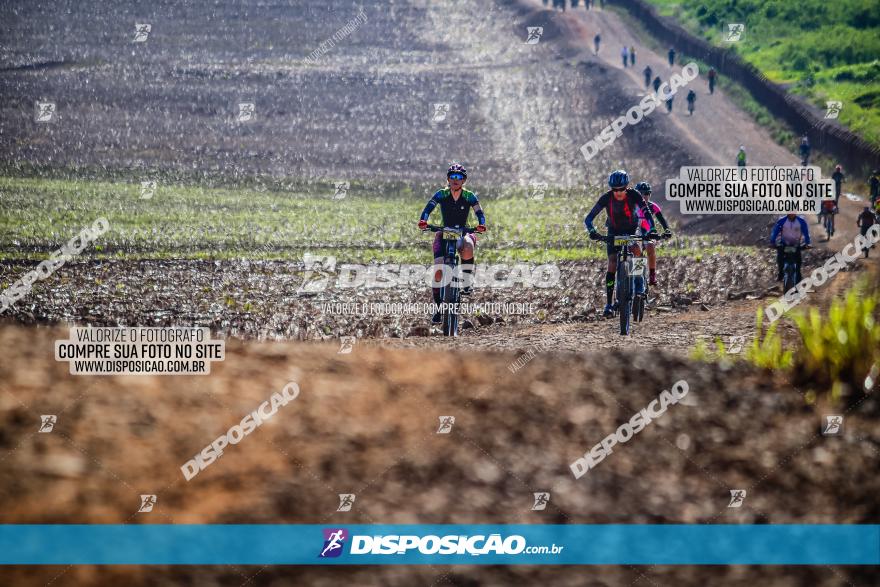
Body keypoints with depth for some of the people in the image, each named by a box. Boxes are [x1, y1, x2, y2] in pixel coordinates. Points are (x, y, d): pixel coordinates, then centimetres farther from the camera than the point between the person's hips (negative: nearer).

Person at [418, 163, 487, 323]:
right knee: (438, 271, -14)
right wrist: (423, 221, -41)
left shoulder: (469, 196, -7)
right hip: (444, 233, 1)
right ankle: (438, 308, 0)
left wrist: (481, 225, -39)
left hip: (463, 233, -1)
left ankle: (467, 283, -22)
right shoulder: (441, 194, -7)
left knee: (468, 248, -39)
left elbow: (479, 212, -18)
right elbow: (429, 207, -21)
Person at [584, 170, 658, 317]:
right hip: (614, 233, 0)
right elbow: (589, 218, -25)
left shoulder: (634, 195, -24)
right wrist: (593, 232, -43)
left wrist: (651, 230, -47)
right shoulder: (606, 198, -23)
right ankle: (608, 304, -12)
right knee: (612, 265, -14)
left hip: (631, 231, 0)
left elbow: (647, 213, -30)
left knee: (636, 251, -31)